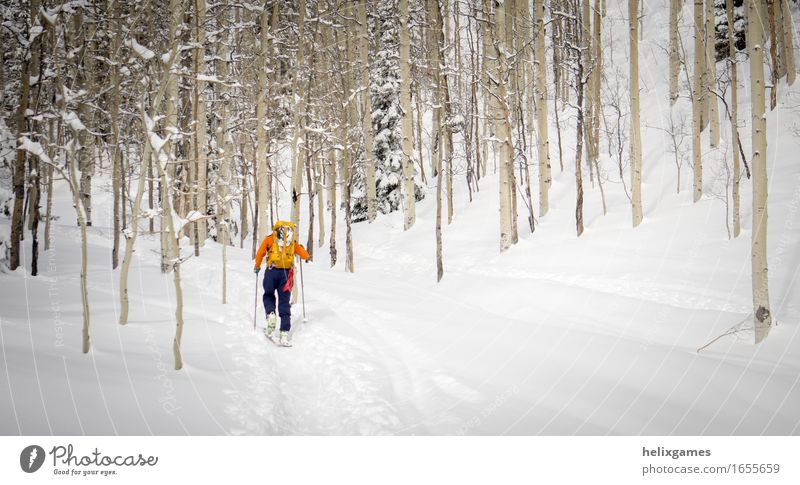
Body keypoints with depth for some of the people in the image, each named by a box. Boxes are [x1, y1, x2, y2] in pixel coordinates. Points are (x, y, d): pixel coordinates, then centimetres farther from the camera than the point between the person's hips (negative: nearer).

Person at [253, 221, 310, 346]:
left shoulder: (270, 239, 9)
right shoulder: (293, 243, 14)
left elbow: (260, 253, 0)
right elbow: (305, 256, 16)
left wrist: (257, 266, 16)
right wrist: (300, 248, 37)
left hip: (272, 271, -1)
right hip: (287, 273, 1)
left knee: (268, 295, 22)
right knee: (284, 303, 6)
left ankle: (270, 314, -9)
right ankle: (284, 334, -3)